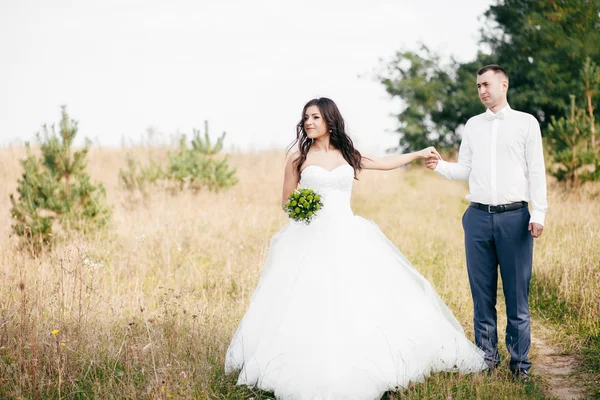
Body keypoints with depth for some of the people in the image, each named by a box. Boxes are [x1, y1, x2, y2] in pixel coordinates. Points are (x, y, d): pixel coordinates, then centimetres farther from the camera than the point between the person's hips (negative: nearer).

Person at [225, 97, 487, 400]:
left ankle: (365, 368, 9)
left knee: (363, 298, -4)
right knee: (311, 304, -8)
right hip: (312, 240, -2)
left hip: (348, 236, 2)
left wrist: (419, 153, 29)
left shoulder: (347, 154, 10)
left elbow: (384, 163, 25)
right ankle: (315, 374, 2)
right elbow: (286, 202, 9)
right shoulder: (299, 158, 3)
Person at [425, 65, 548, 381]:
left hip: (514, 216, -3)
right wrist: (439, 166, -5)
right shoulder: (473, 125, 14)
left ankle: (520, 361, 7)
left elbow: (536, 172, 2)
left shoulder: (526, 122, 5)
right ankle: (487, 357, 15)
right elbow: (464, 170, 14)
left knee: (517, 294, -1)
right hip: (478, 216, 3)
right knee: (482, 294, 6)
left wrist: (538, 215, -5)